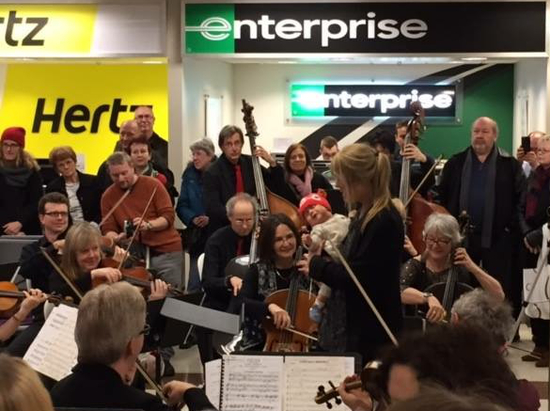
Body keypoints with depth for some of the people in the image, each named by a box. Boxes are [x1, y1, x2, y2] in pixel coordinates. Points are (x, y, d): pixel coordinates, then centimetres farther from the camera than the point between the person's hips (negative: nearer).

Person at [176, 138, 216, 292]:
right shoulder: (190, 175, 5)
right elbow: (182, 205, 6)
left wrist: (211, 218, -18)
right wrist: (192, 219, -11)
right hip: (197, 236, 3)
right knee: (195, 282, 3)